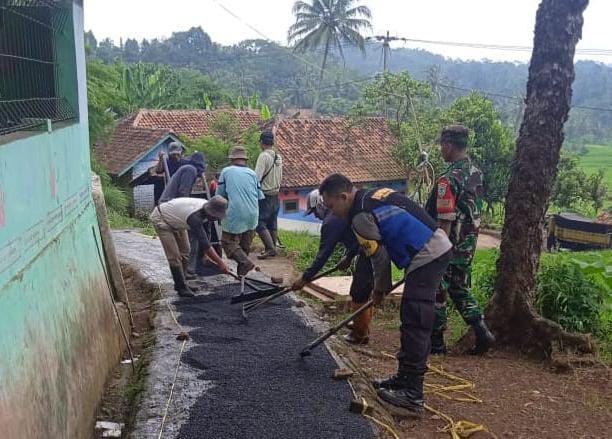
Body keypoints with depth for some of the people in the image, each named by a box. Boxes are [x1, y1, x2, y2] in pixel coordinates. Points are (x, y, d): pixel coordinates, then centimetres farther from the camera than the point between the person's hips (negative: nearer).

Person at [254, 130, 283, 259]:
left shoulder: (263, 156, -16)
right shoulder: (278, 157, 8)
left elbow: (257, 177, -22)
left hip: (265, 196, -8)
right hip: (275, 195, 8)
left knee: (260, 224, -5)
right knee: (272, 224, 13)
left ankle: (270, 248, -11)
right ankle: (272, 248, 18)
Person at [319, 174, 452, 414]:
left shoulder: (361, 216, -13)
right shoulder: (377, 194, 15)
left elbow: (379, 256, -7)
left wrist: (380, 288, 10)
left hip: (426, 257, -10)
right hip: (440, 247, 10)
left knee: (414, 324, -6)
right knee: (414, 322, 15)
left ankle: (412, 393, -1)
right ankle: (406, 378, 24)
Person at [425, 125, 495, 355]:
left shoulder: (448, 180, -22)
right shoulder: (476, 173, 5)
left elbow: (445, 222, -23)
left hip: (449, 247, -8)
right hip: (469, 245, 8)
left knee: (437, 294, 6)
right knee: (460, 290, 20)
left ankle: (436, 342, 16)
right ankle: (482, 333, 13)